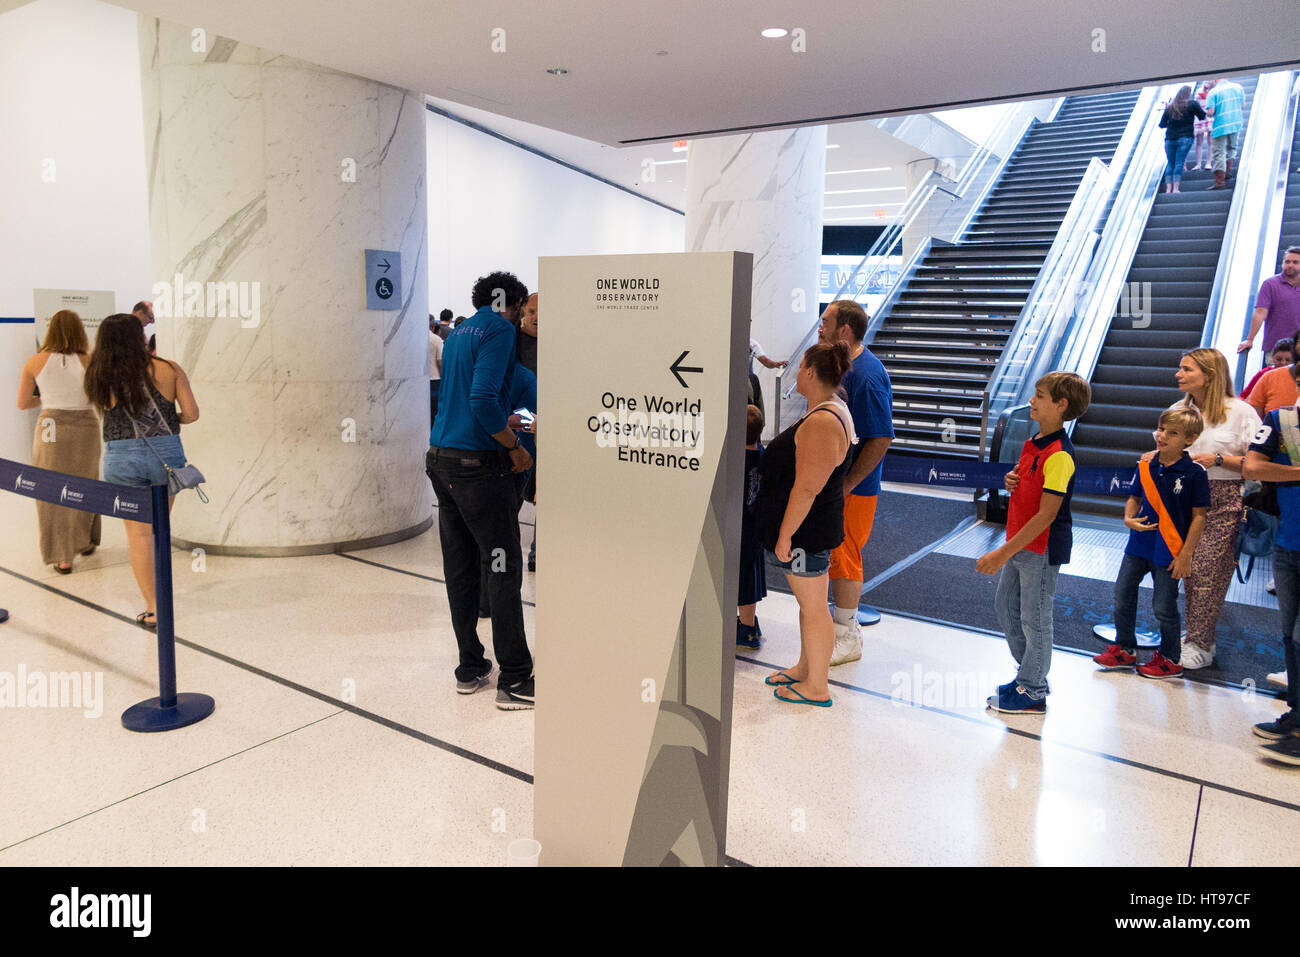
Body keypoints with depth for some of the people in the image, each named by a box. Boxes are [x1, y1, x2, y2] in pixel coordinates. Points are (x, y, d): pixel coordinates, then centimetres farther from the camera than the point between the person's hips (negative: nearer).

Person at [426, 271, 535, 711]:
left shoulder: (457, 333, 17)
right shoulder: (500, 330, -9)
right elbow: (483, 399, -21)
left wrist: (504, 421, 32)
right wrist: (515, 447, -11)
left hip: (441, 460, 9)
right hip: (478, 464, -9)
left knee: (460, 568, 12)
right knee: (504, 569, -3)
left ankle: (470, 667, 21)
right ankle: (514, 680, 2)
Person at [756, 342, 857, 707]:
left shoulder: (821, 423, -24)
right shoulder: (832, 410, 11)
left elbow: (806, 488, -27)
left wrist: (785, 536, -21)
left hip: (806, 530, -10)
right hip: (811, 528, 10)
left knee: (813, 607, 2)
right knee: (808, 603, 21)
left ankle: (816, 687, 15)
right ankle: (805, 667, 36)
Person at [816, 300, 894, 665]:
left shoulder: (867, 375, -20)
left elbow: (881, 439, -23)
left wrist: (846, 485, -21)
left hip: (853, 488, -9)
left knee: (843, 557, 0)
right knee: (836, 556, 16)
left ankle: (846, 639, 13)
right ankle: (844, 626, 30)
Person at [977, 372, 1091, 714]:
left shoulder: (1059, 455, -22)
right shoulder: (1033, 443, 7)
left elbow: (1046, 515, -25)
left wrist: (1003, 553, -26)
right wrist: (1011, 482, -3)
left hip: (1043, 548, -9)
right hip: (1020, 543, 10)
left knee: (1035, 619, 3)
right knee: (1006, 606, 18)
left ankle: (1032, 693, 19)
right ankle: (1032, 676, 34)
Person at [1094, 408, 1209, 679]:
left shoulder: (1194, 473, -13)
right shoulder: (1145, 466, 1)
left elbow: (1199, 516, -10)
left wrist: (1185, 554, -13)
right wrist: (1129, 518, -8)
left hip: (1169, 552, -5)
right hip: (1138, 544, 6)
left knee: (1164, 607, 4)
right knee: (1122, 596, 13)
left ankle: (1170, 659, 26)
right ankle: (1125, 649, 32)